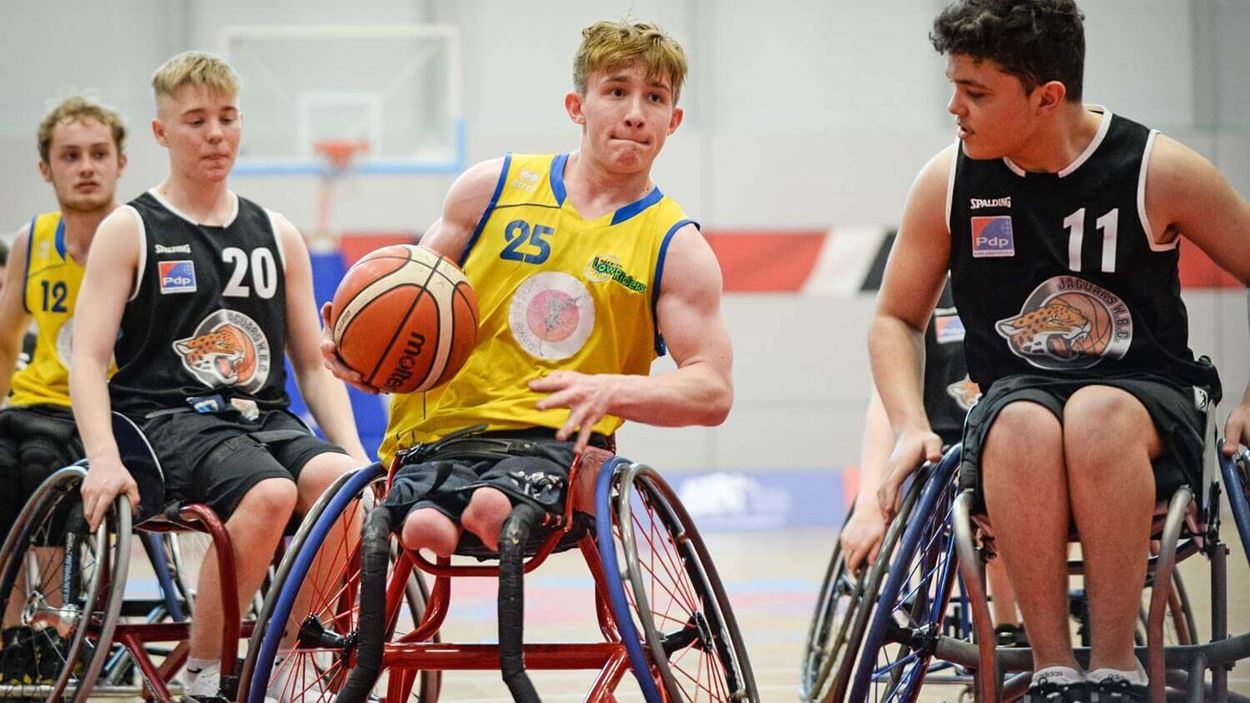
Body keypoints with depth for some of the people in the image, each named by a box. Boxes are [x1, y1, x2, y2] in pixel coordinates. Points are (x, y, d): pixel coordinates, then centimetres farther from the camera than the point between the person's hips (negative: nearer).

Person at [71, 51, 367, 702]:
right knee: (269, 493, -36)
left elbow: (314, 365, 19)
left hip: (264, 421, 4)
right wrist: (103, 459, -20)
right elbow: (87, 360, -2)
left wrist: (352, 449, 0)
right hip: (168, 421, -4)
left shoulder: (276, 235, 18)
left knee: (340, 479, -31)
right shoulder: (130, 230, 5)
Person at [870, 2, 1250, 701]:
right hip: (1014, 398, 2)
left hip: (1149, 398, -1)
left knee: (1096, 414, -39)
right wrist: (911, 427, -5)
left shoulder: (1160, 171, -6)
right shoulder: (950, 182, 1)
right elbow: (898, 318, 11)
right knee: (1023, 425, -37)